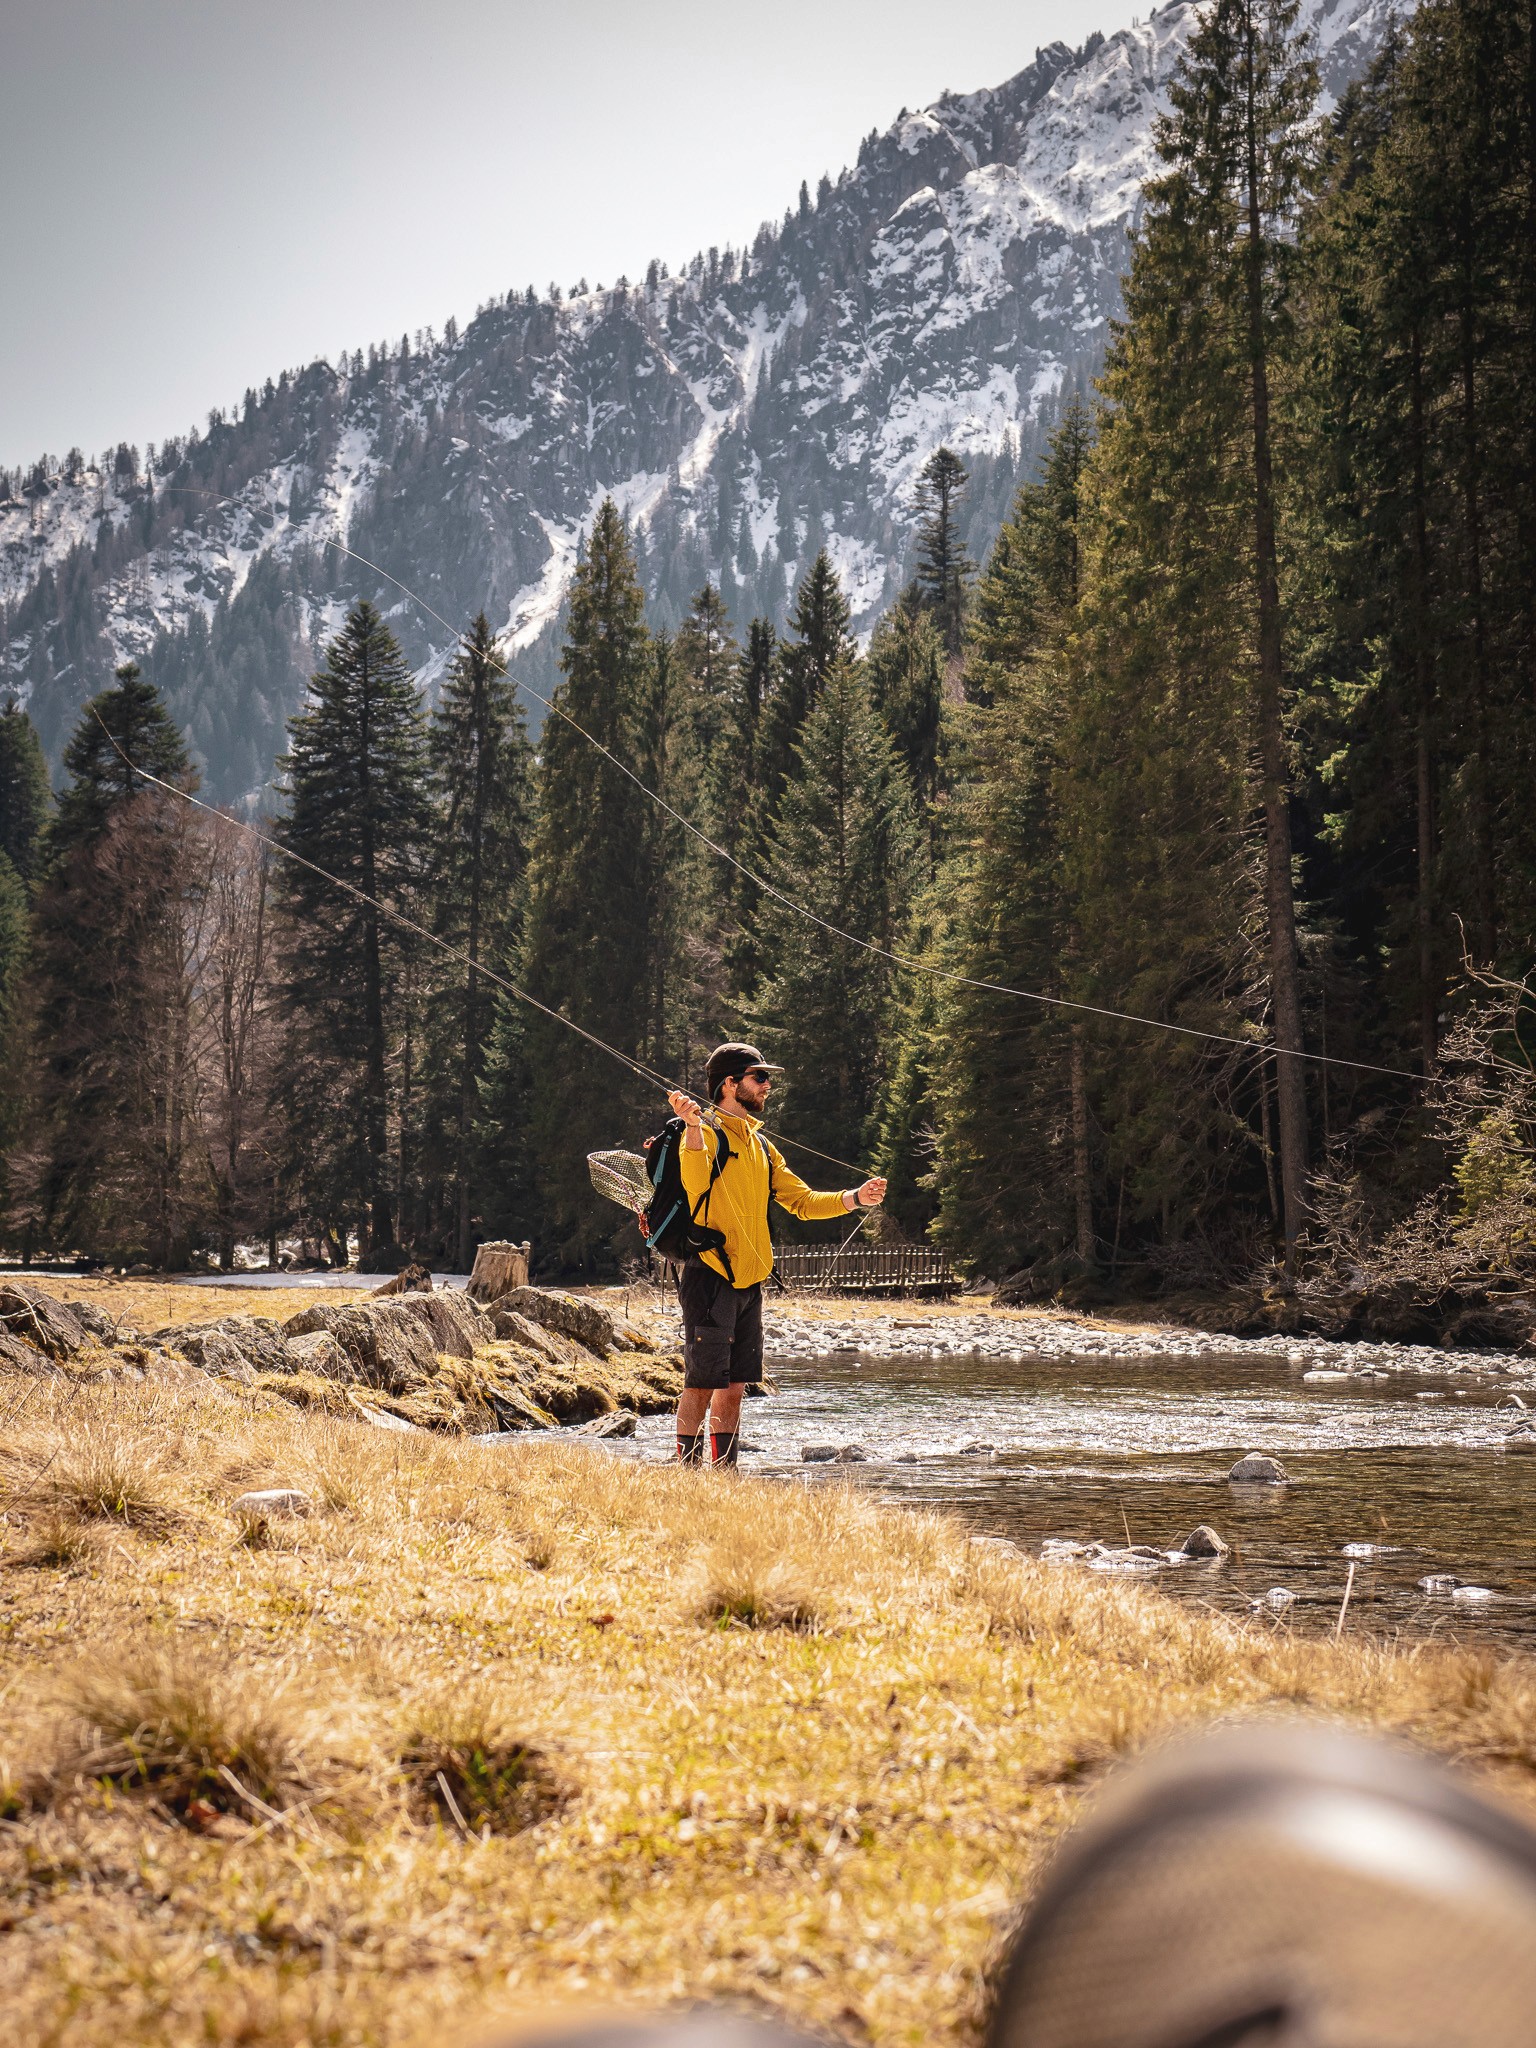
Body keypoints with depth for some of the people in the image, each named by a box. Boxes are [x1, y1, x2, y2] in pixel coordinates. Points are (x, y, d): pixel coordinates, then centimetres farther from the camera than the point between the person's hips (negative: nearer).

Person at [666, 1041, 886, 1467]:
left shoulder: (760, 1145, 20)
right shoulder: (706, 1133, -6)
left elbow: (801, 1201, 19)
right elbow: (696, 1183, -26)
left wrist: (854, 1198, 6)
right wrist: (693, 1126, -39)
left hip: (748, 1283, 8)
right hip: (710, 1277, -8)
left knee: (733, 1387, 11)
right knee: (701, 1383, -8)